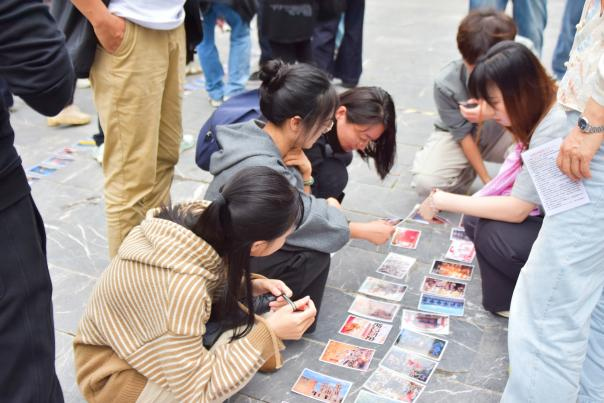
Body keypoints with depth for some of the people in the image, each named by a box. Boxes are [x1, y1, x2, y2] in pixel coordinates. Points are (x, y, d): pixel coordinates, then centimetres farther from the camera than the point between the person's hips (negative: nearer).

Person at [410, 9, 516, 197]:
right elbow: (462, 133, -17)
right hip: (458, 134, -1)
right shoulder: (445, 83, -27)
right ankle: (468, 171, 6)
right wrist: (486, 179, -17)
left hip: (500, 132, 1)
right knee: (424, 182, -29)